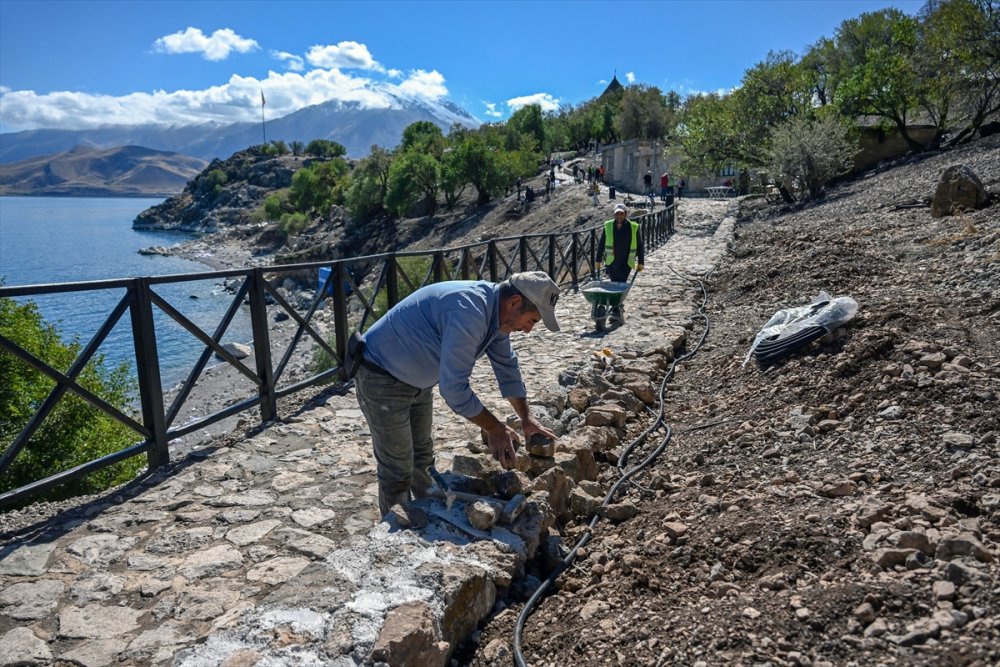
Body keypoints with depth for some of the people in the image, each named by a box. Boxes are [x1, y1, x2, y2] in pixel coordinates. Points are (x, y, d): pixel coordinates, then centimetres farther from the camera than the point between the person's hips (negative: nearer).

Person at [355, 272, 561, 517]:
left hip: (417, 379, 10)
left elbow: (506, 366, 9)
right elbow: (454, 388, -34)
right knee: (398, 470, -3)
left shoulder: (496, 310, -4)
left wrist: (526, 419, 7)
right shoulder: (468, 312, -35)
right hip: (381, 377, -9)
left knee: (423, 457, 20)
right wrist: (494, 428, -22)